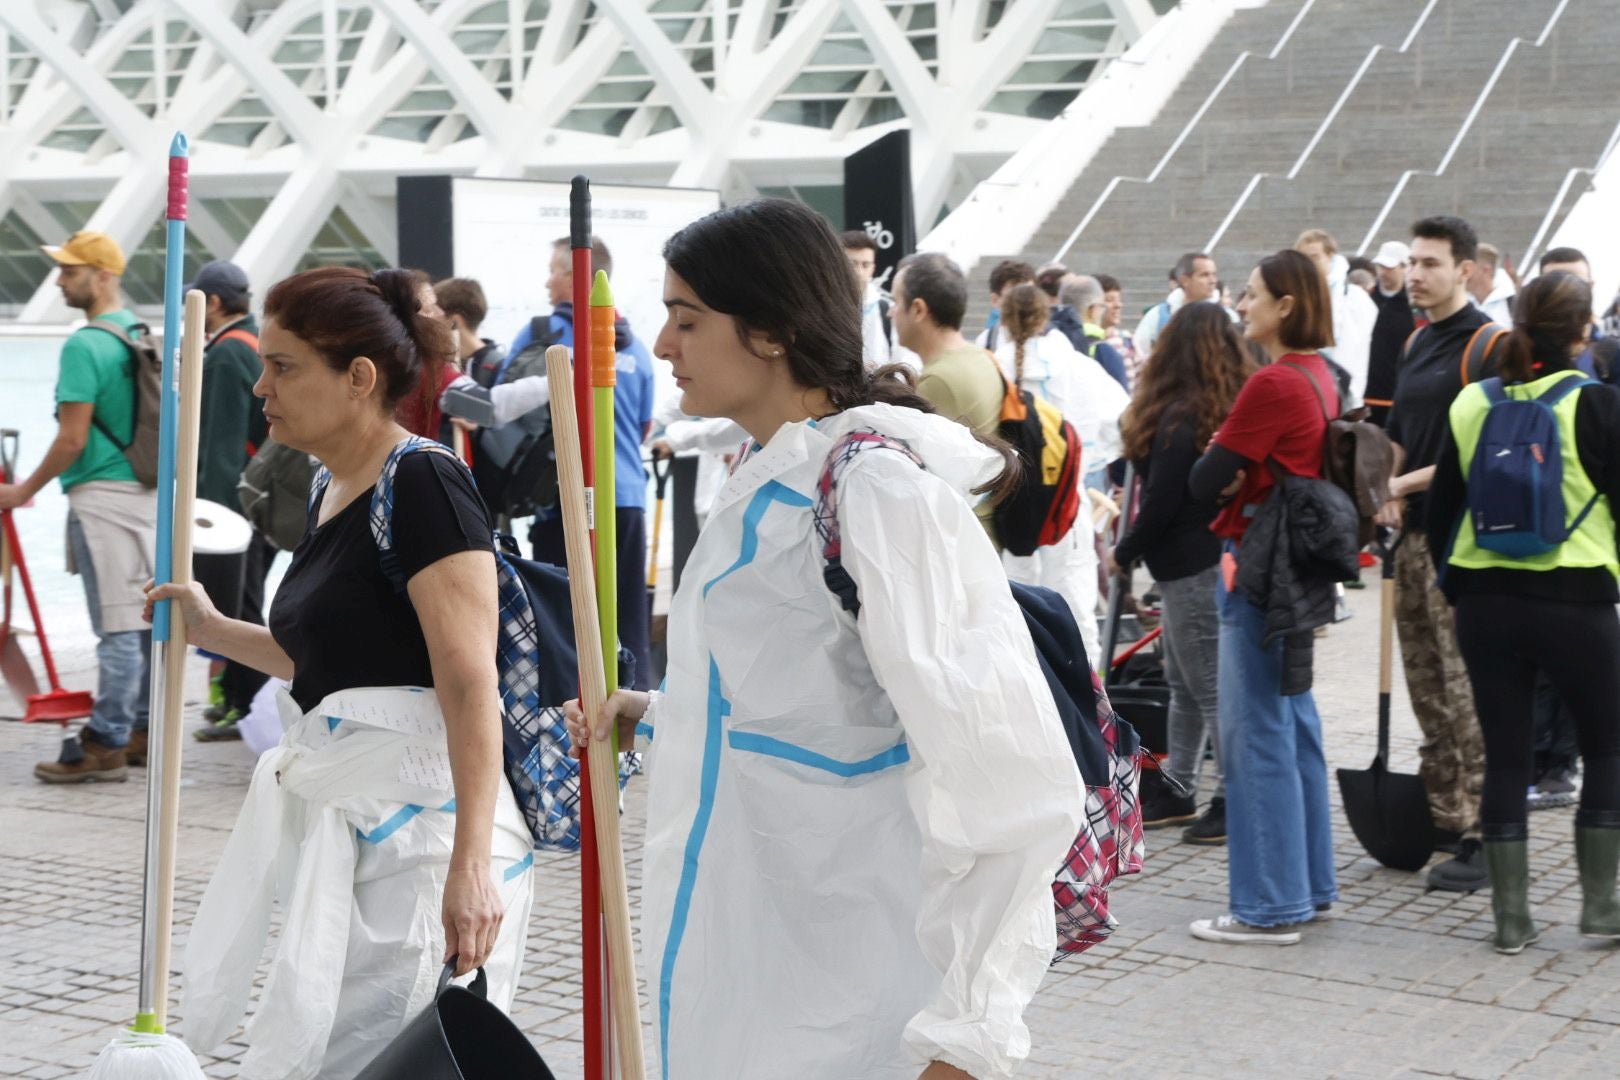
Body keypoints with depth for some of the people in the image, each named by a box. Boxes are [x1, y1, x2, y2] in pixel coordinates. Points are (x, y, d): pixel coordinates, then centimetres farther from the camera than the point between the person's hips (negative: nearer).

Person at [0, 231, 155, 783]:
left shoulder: (84, 345, -14)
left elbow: (72, 438, -17)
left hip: (102, 495, -9)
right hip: (147, 490, 9)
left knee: (117, 627, -6)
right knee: (145, 618, 12)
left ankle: (106, 744, -1)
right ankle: (143, 732, 19)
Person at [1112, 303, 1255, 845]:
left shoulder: (1181, 417, -17)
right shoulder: (1238, 406, 8)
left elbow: (1163, 500, -17)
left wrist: (1124, 553, -2)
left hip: (1191, 565, -9)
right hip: (1224, 552, 9)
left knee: (1209, 686, -3)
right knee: (1183, 680, 17)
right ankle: (1176, 791, 25)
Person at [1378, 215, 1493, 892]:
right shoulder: (1416, 343, 15)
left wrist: (1406, 482, -13)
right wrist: (1389, 495, 5)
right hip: (1415, 532, 8)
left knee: (1466, 692, -8)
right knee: (1426, 687, 13)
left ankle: (1483, 836, -4)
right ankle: (1441, 818, 21)